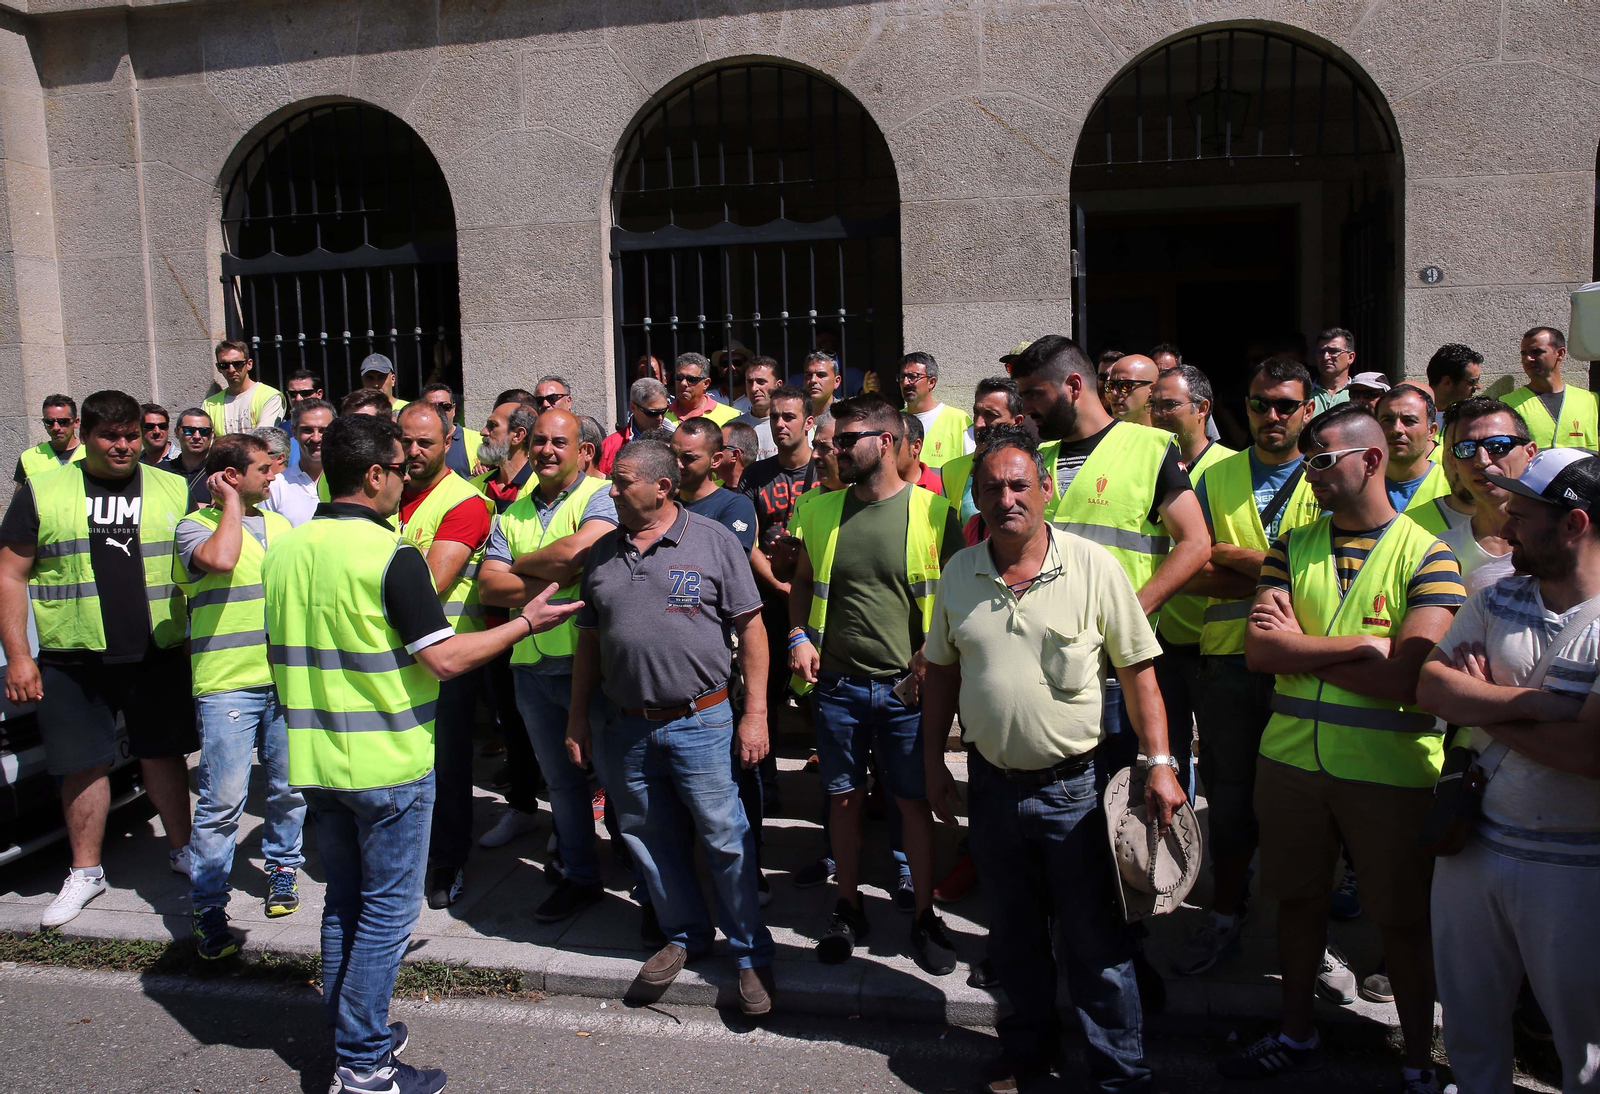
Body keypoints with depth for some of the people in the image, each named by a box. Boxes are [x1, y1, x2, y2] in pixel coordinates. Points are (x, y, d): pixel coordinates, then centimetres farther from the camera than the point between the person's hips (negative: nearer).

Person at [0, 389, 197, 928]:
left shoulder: (174, 490, 5)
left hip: (159, 656, 1)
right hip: (73, 661, 0)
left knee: (164, 755, 10)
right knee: (84, 764, 7)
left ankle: (181, 849, 28)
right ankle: (85, 872, 23)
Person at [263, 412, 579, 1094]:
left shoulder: (285, 550, 5)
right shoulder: (390, 555, -17)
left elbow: (283, 657, 15)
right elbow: (446, 658, -19)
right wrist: (527, 623, -8)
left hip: (315, 760, 7)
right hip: (387, 763, -7)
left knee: (343, 903, 18)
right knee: (386, 911, 5)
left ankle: (349, 1038, 29)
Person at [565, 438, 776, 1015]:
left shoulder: (713, 541, -4)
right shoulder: (602, 552, 9)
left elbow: (750, 629, -4)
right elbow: (589, 640, 15)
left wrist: (755, 713, -8)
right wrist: (578, 717, 12)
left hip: (700, 723, -4)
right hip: (625, 728, 5)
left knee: (726, 839, 2)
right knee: (650, 838, 14)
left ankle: (752, 953, 18)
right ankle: (685, 935, 34)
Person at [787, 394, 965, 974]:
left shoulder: (932, 511, -6)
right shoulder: (822, 511, 4)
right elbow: (802, 582, 17)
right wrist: (798, 636, 2)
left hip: (906, 687, -2)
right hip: (838, 684, 3)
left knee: (915, 801, 7)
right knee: (844, 798, 12)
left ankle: (924, 915, 24)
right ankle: (848, 909, 29)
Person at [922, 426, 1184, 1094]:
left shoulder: (1094, 567, -10)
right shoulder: (958, 574, 1)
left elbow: (1138, 669, -5)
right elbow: (942, 670, 10)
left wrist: (1159, 763, -10)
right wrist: (933, 761, 10)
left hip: (1074, 786, -3)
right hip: (991, 782, 4)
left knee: (1095, 944, 5)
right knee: (1014, 935, 19)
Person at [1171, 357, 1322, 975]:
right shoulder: (1215, 479, 8)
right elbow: (1193, 574, -2)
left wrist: (1233, 557, -13)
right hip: (1229, 660, 2)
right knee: (1229, 796, 10)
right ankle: (1225, 920, 25)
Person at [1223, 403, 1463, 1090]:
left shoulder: (1426, 555, -8)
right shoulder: (1293, 547, 5)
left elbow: (1406, 678, -19)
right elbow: (1259, 650, -5)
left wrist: (1301, 645, -12)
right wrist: (1358, 645, -15)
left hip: (1390, 769, -4)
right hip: (1291, 757, 4)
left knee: (1402, 921, 9)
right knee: (1298, 900, 16)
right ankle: (1297, 1035, 36)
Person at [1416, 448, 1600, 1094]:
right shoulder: (1497, 601, 3)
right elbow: (1430, 687, -6)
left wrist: (1486, 708, -11)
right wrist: (1532, 702, -18)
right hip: (1471, 844, 5)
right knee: (1469, 1019, 19)